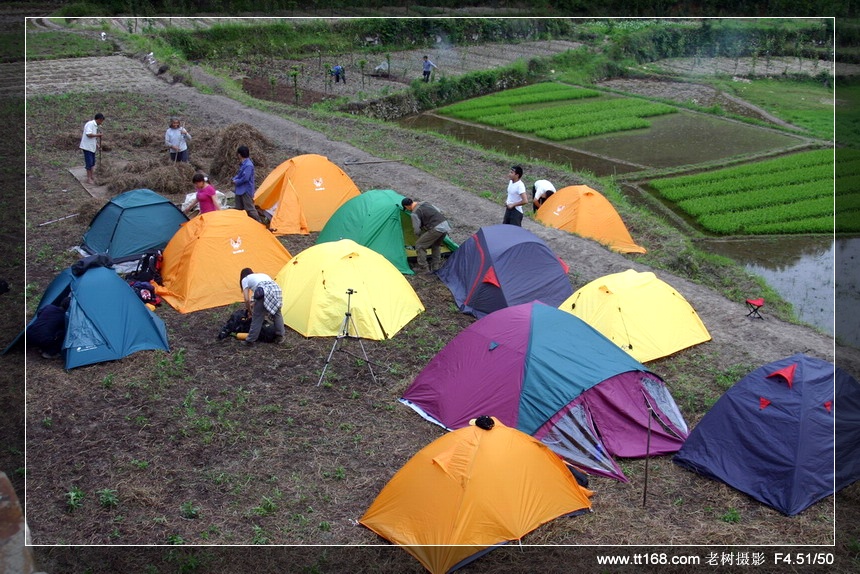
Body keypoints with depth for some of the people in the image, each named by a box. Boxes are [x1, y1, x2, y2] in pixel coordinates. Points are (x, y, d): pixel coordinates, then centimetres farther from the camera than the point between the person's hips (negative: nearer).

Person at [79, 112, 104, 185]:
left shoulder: (95, 125, 12)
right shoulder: (90, 124, -17)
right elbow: (89, 134, -26)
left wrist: (96, 144, 12)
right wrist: (98, 135, -17)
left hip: (92, 147, 9)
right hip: (87, 146, -9)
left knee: (92, 162, 16)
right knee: (89, 162, -5)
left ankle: (92, 176, 28)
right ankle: (89, 178, 1)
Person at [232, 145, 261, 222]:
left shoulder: (248, 165, -19)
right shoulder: (242, 164, 11)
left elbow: (245, 178, -25)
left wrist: (236, 182, -11)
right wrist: (234, 179, 2)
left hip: (246, 191, -10)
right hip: (240, 190, 10)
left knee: (250, 209, -8)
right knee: (239, 209, 15)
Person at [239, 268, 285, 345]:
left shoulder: (245, 279, 23)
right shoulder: (262, 274, 39)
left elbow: (247, 299, 12)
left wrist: (250, 311, 28)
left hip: (264, 293, -5)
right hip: (277, 289, 5)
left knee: (257, 317, 6)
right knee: (277, 314, 24)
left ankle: (250, 340, 13)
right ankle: (280, 337, 26)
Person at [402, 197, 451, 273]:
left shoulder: (415, 213, -5)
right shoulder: (425, 203, 19)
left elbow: (417, 230, -4)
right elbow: (438, 211, 31)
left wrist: (421, 237, 20)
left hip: (436, 228, -8)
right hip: (446, 225, 8)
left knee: (419, 245, 5)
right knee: (436, 245, 31)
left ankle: (423, 268, 7)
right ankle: (436, 265, 31)